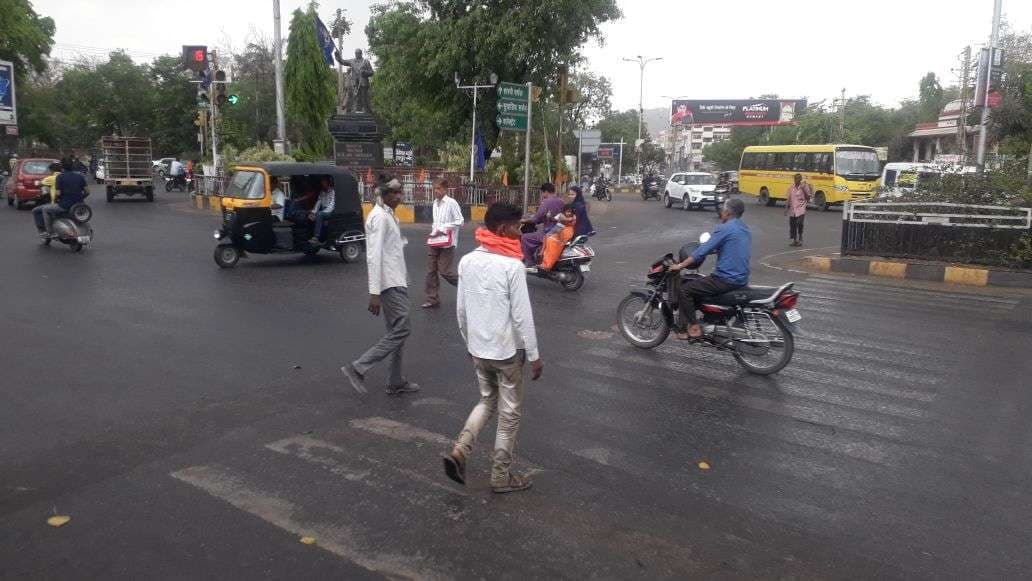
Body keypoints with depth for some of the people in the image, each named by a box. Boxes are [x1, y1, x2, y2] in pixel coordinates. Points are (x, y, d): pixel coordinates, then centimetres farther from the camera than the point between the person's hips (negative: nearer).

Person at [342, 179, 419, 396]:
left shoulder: (389, 215, 14)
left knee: (397, 331, 13)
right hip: (390, 284, -10)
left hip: (397, 282, 10)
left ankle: (396, 382, 20)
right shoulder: (379, 217, -17)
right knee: (401, 330, -8)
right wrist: (374, 292, -27)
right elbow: (374, 257, -23)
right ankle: (358, 368, -4)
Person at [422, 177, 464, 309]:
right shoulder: (435, 202, 11)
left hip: (447, 242, -7)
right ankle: (433, 299, 13)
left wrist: (443, 229, -18)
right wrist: (434, 230, 3)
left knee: (444, 271, -5)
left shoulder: (451, 203, -12)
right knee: (431, 271, 6)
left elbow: (460, 221, -16)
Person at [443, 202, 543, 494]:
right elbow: (522, 316, -17)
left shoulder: (467, 261, 0)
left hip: (478, 349, 6)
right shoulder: (512, 266, -19)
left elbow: (461, 309, 7)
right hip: (507, 351, -6)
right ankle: (502, 476, 21)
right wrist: (534, 355, -7)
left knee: (488, 401, 24)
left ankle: (459, 451, 9)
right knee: (509, 413, 10)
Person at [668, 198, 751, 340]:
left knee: (684, 289, -2)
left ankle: (694, 328, -2)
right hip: (741, 279, 10)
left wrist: (680, 265, -13)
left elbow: (704, 250, -17)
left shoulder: (724, 228, -13)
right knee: (695, 284, 26)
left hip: (726, 279, -10)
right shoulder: (745, 229, 14)